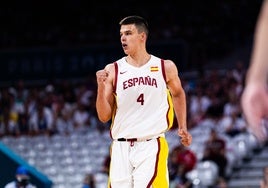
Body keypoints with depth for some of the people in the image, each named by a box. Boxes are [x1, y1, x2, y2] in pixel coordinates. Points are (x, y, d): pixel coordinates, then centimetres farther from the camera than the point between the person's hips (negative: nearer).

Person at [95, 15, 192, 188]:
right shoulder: (113, 70, 2)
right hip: (121, 148, 2)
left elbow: (178, 93, 25)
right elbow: (104, 117, 2)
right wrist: (101, 88, -13)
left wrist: (183, 128, 17)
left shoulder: (165, 67, 4)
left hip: (151, 147, -2)